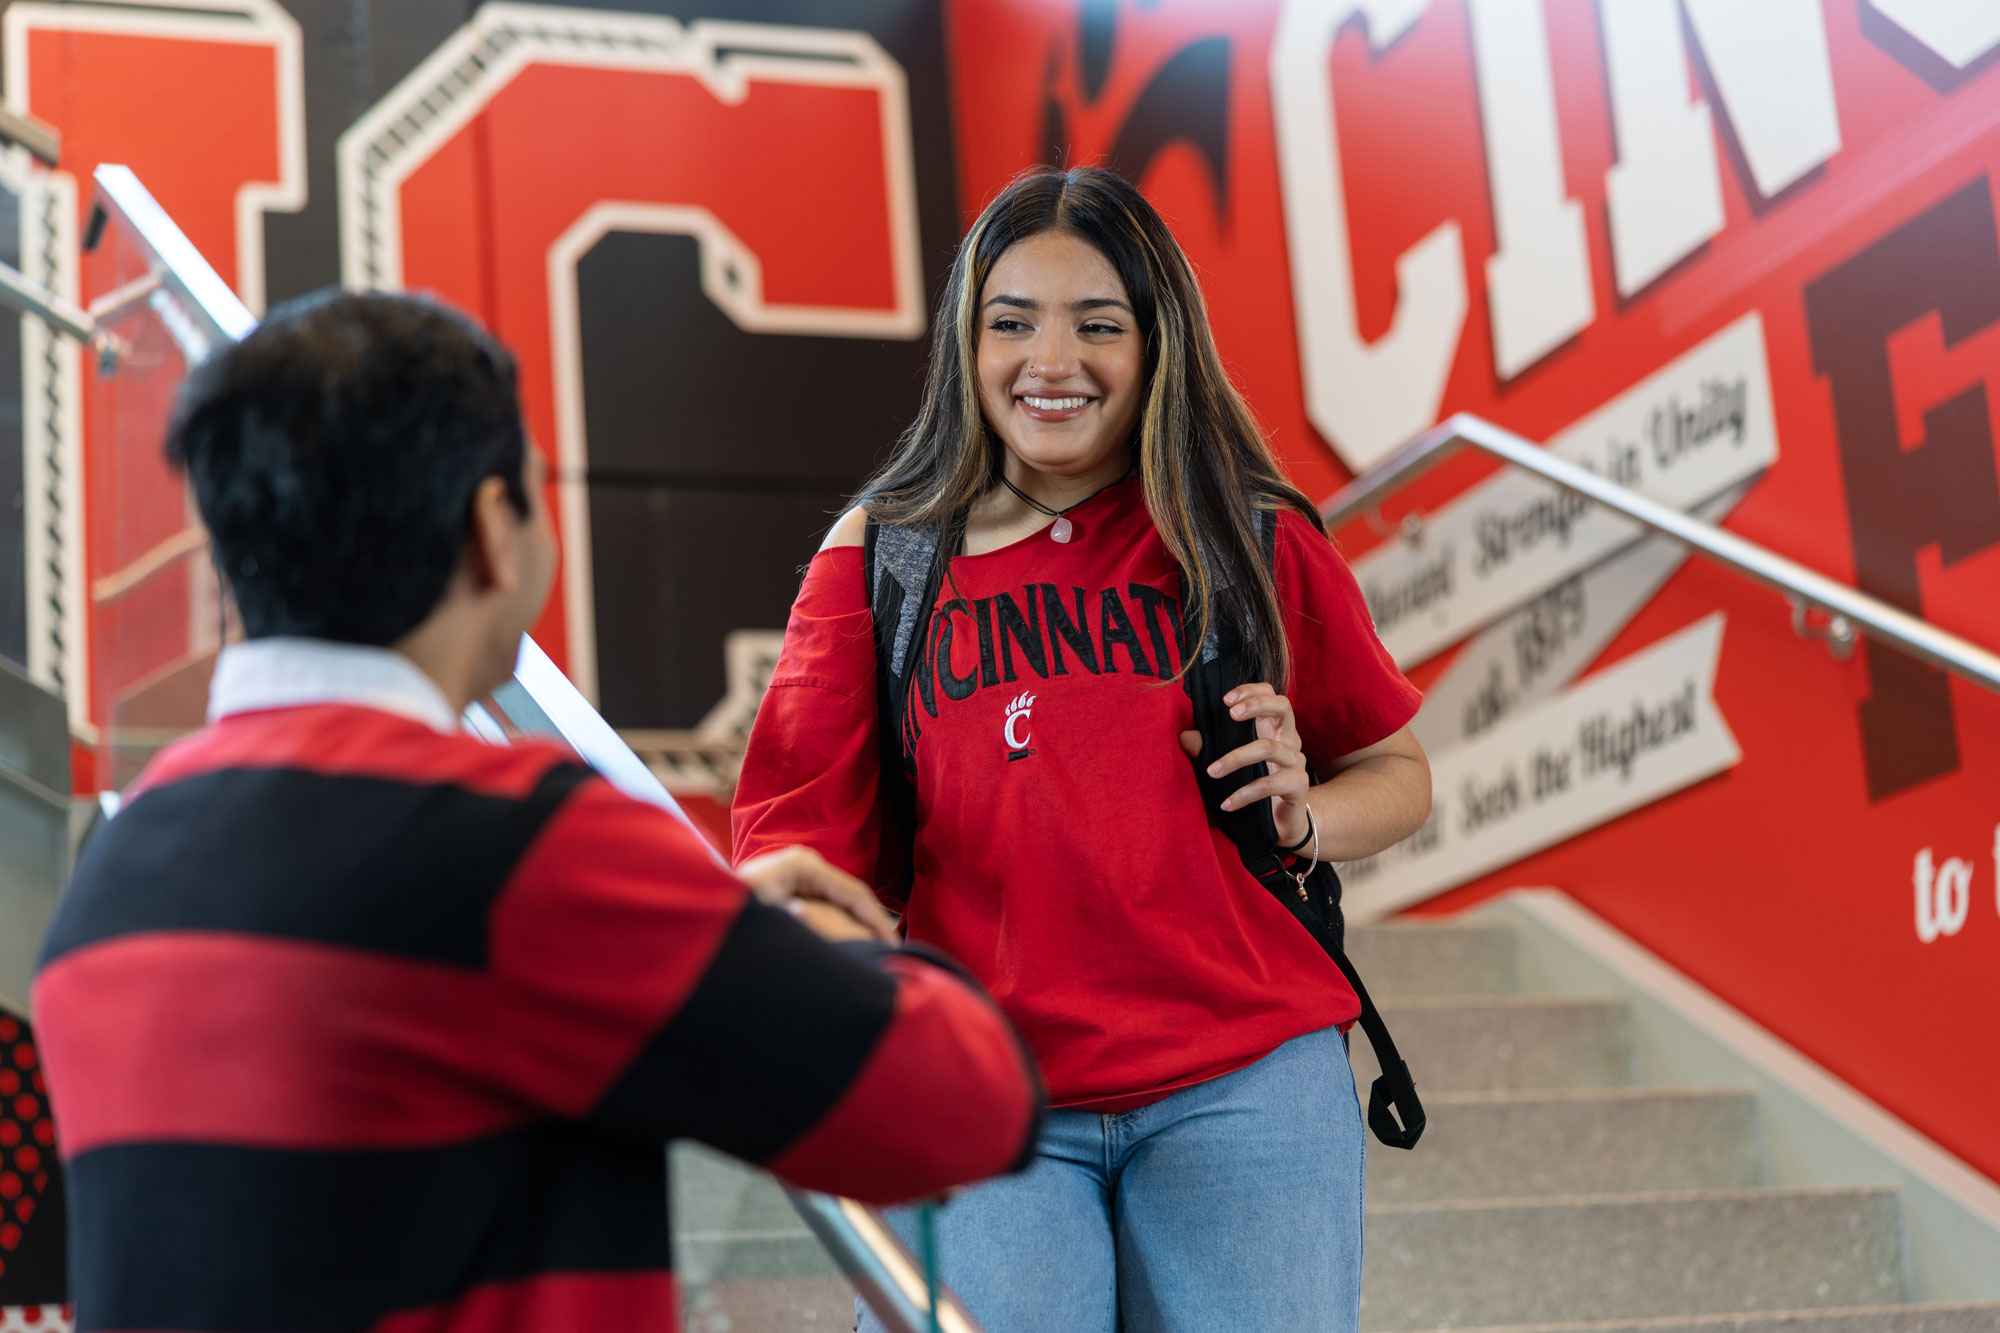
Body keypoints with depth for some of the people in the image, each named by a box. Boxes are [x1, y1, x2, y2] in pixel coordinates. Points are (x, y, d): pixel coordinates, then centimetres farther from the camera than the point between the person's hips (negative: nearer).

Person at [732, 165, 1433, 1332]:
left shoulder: (1258, 544, 7)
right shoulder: (881, 558, 6)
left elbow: (1398, 773, 18)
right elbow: (803, 831, 0)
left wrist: (1305, 819, -4)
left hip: (1241, 1084, 1)